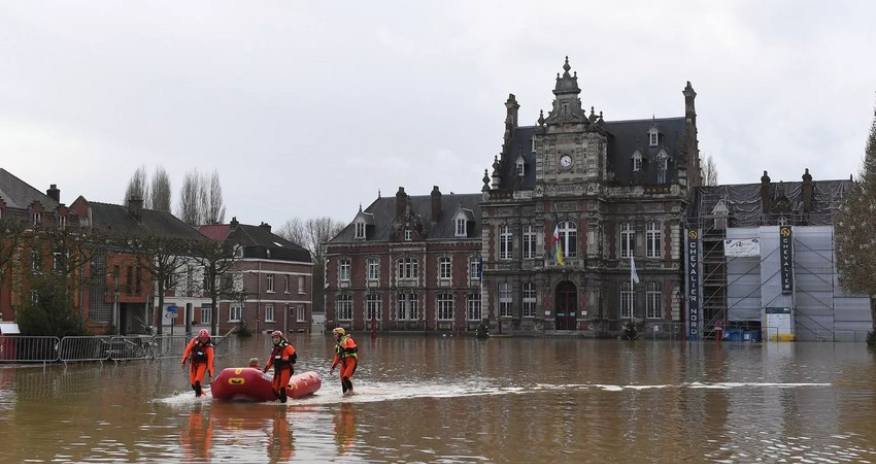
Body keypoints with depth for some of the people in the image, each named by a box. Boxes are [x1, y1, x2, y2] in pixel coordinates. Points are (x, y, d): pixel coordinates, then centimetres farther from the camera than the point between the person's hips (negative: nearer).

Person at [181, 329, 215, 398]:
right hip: (193, 362, 3)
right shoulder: (194, 340, -12)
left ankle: (198, 395, -4)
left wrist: (210, 374, -23)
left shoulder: (209, 347, -18)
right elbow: (187, 350, -1)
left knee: (197, 381, -20)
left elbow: (210, 361, -19)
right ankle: (199, 391, 29)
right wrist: (184, 361, -1)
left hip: (202, 363, -3)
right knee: (193, 383, 4)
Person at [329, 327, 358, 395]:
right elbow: (337, 358, 24)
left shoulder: (348, 340, -4)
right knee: (343, 381, 2)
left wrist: (344, 346, -23)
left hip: (351, 362, -8)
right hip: (344, 364, 8)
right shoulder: (338, 345, 20)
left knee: (345, 377, -22)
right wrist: (332, 368, 19)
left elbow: (354, 349, -21)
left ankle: (351, 391, -7)